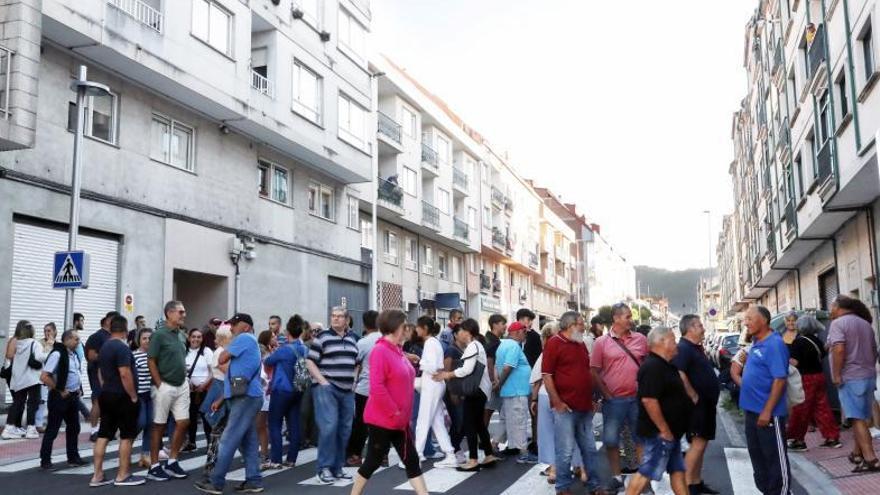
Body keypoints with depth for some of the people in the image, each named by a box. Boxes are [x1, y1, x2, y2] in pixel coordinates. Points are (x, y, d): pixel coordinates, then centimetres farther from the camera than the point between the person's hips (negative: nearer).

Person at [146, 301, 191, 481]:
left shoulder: (182, 335, 9)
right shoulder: (159, 334, -12)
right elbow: (151, 361, -13)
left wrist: (185, 378, 11)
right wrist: (159, 385, -14)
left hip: (182, 385, 7)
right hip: (165, 386, -7)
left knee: (183, 423, 5)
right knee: (159, 426, 2)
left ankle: (172, 462, 17)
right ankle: (154, 467, 11)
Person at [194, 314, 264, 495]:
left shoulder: (244, 338, -5)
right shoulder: (248, 344, 25)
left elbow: (222, 359, -7)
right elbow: (236, 378, 25)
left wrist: (227, 348, 12)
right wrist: (221, 400, 23)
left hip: (246, 397, -10)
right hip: (247, 396, 10)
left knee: (228, 440, -7)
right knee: (248, 441, 8)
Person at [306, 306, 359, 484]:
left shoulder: (353, 339, 13)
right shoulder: (322, 337, -3)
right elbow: (310, 362, -6)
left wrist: (353, 382, 11)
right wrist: (322, 381, -14)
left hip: (347, 390, 6)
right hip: (326, 388, -6)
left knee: (344, 429, 8)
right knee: (329, 427, -15)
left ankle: (337, 468, 19)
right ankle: (324, 468, -5)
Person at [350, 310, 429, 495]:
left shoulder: (397, 350, 10)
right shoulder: (380, 351, -18)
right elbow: (376, 388, -25)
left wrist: (404, 414, 13)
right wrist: (394, 412, -19)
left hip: (399, 420, 9)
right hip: (382, 420, -9)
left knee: (412, 461, 7)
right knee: (374, 461, 5)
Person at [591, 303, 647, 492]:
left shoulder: (641, 339, 2)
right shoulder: (601, 342, -4)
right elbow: (594, 371, -3)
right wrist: (606, 395, -6)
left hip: (638, 398, 2)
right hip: (613, 400, -1)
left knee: (641, 438, 11)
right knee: (611, 440, 6)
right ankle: (616, 477, 22)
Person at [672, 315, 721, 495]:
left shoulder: (696, 348, 16)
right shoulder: (683, 348, -17)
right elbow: (679, 374, -30)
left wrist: (710, 396, 17)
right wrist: (693, 396, -23)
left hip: (706, 403, 10)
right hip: (697, 404, -10)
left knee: (702, 443, 13)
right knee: (698, 444, -10)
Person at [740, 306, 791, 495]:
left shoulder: (774, 344, -17)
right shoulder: (756, 343, 11)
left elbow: (779, 379, -22)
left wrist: (767, 411, -23)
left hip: (768, 413, -9)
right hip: (752, 410, 9)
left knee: (775, 457, 2)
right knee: (757, 455, 17)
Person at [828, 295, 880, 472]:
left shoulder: (838, 323, -10)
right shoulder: (866, 324, 15)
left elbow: (839, 349, -23)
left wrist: (836, 375, -17)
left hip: (850, 378, -8)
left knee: (858, 419, -8)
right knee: (861, 417, 15)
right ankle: (857, 453, 23)